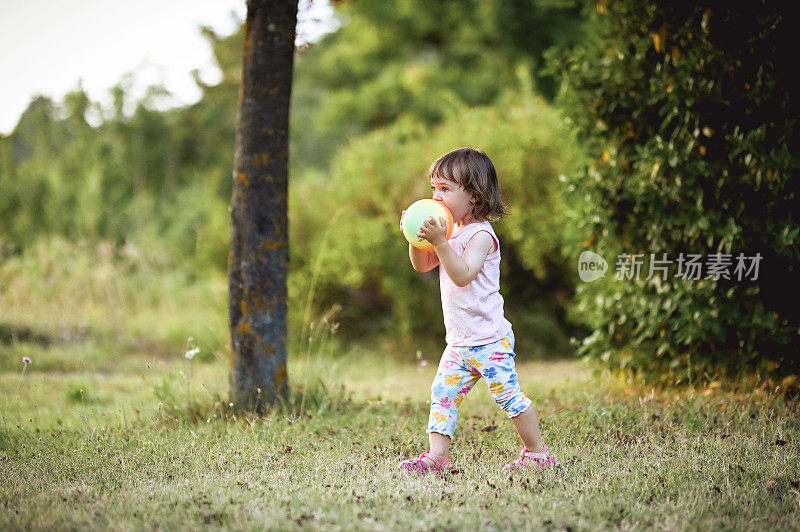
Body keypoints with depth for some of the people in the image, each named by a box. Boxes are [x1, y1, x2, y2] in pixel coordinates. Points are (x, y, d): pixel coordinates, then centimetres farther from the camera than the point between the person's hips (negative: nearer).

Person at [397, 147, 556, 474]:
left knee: (507, 395, -1)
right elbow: (423, 266, 16)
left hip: (489, 339, -8)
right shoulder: (452, 230, 11)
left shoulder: (481, 234, -16)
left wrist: (440, 242, -35)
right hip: (458, 342, 8)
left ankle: (538, 453, 12)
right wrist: (417, 238, -1)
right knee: (442, 393, 1)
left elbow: (462, 274, -28)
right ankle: (437, 456, 3)